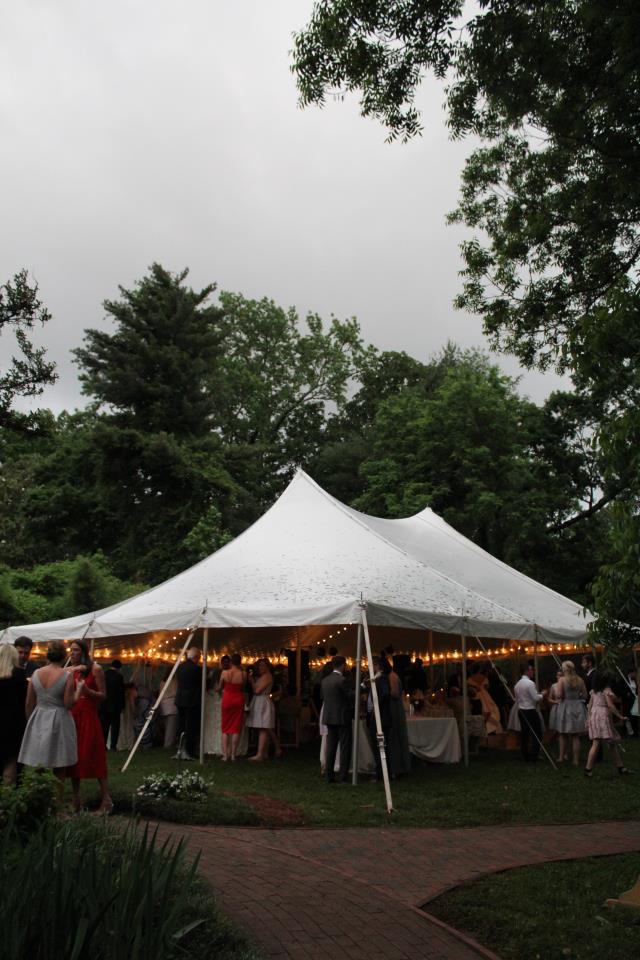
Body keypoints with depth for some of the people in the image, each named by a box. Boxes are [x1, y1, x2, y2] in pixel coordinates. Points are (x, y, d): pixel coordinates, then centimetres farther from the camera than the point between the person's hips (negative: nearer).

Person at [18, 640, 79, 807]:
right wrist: (79, 689, 0)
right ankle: (57, 803, 10)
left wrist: (30, 721, 17)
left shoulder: (36, 674, 0)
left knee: (38, 769, 12)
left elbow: (29, 703, 5)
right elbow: (68, 704, -13)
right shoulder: (67, 676, -12)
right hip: (59, 723, -4)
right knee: (59, 770, 7)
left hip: (38, 722, 4)